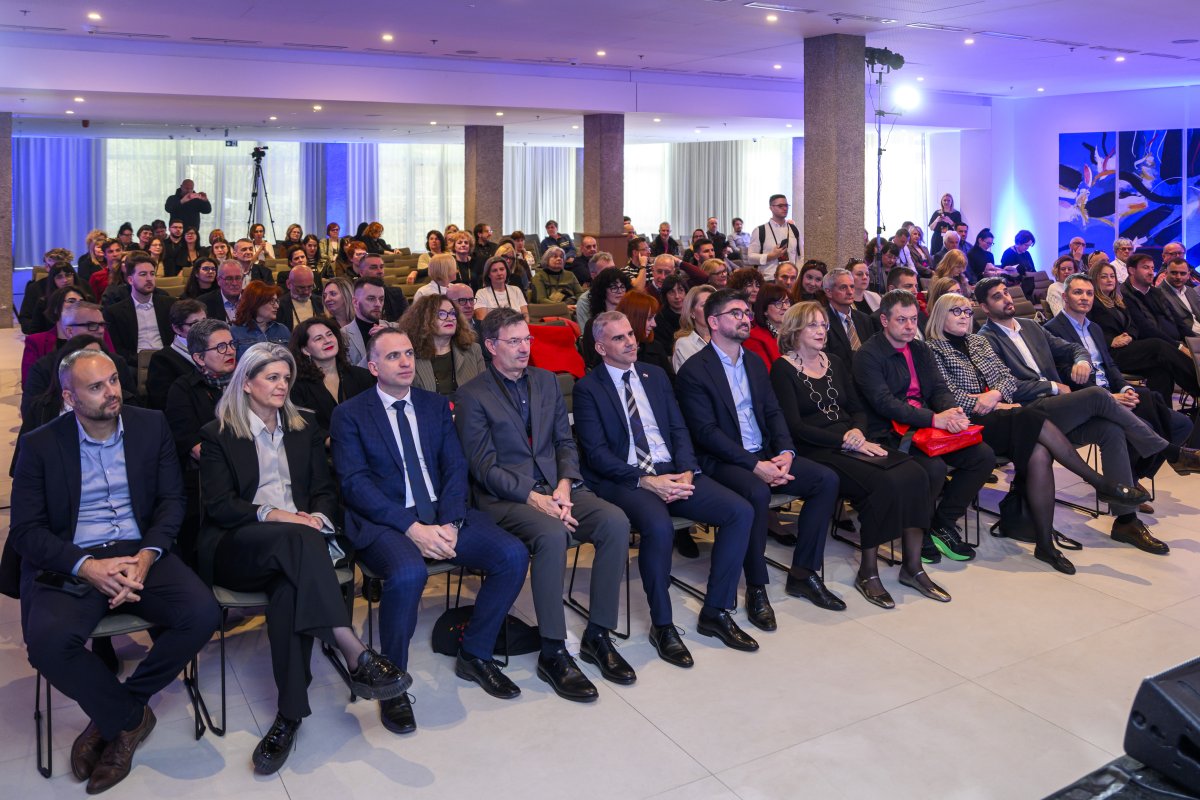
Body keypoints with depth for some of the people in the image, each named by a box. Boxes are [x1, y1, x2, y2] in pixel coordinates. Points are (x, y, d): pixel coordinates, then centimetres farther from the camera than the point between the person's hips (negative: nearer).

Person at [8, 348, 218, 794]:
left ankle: (114, 716, 0)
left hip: (139, 552, 2)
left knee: (202, 614, -24)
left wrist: (146, 557, -13)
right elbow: (26, 530, -2)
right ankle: (129, 717, -3)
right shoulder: (40, 444, 1)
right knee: (48, 639, -32)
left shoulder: (151, 426, 6)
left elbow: (171, 499, 5)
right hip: (69, 563, -1)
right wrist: (88, 567, -18)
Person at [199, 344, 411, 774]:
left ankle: (289, 715, -36)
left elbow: (325, 491, 14)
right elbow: (218, 504, -2)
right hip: (235, 548, -2)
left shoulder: (304, 429, 20)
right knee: (298, 538, -37)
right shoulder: (217, 435, 9)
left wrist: (318, 518, -9)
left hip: (294, 543, 3)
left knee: (290, 588, -35)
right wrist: (274, 515, -17)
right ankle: (356, 655, -44)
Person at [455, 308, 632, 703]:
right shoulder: (472, 395, -2)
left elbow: (565, 441, 13)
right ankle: (553, 652, -23)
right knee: (551, 535, -36)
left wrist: (564, 484, -7)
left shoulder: (546, 381, 15)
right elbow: (485, 466, -8)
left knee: (616, 522, -22)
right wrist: (534, 497, -18)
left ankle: (597, 636, -10)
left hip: (556, 487, 5)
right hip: (504, 497, -5)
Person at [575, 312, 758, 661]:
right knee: (659, 527, -36)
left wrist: (686, 472, -7)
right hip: (624, 479, -5)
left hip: (672, 472, 6)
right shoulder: (587, 388, 0)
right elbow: (596, 452, -8)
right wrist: (645, 480, -18)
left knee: (741, 511, -13)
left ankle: (715, 612, -1)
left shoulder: (655, 375, 16)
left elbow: (679, 429, 12)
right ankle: (661, 625, -14)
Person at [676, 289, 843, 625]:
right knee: (757, 493, -36)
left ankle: (803, 573, 1)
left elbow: (774, 413, 13)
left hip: (765, 454, 7)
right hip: (723, 460, -7)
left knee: (826, 479, -10)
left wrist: (785, 452, -8)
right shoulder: (694, 370, -8)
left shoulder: (755, 363, 16)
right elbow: (706, 432, -15)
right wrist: (755, 465, -22)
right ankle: (756, 590, -17)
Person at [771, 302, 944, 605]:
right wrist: (844, 440, -15)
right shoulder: (783, 369, -1)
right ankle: (868, 573, -14)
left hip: (851, 443, 6)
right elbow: (794, 426, -10)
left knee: (914, 475, -18)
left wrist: (858, 432, -5)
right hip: (816, 452, -6)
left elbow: (858, 409, 18)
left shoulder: (835, 363, 19)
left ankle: (913, 567, -10)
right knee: (884, 484, -29)